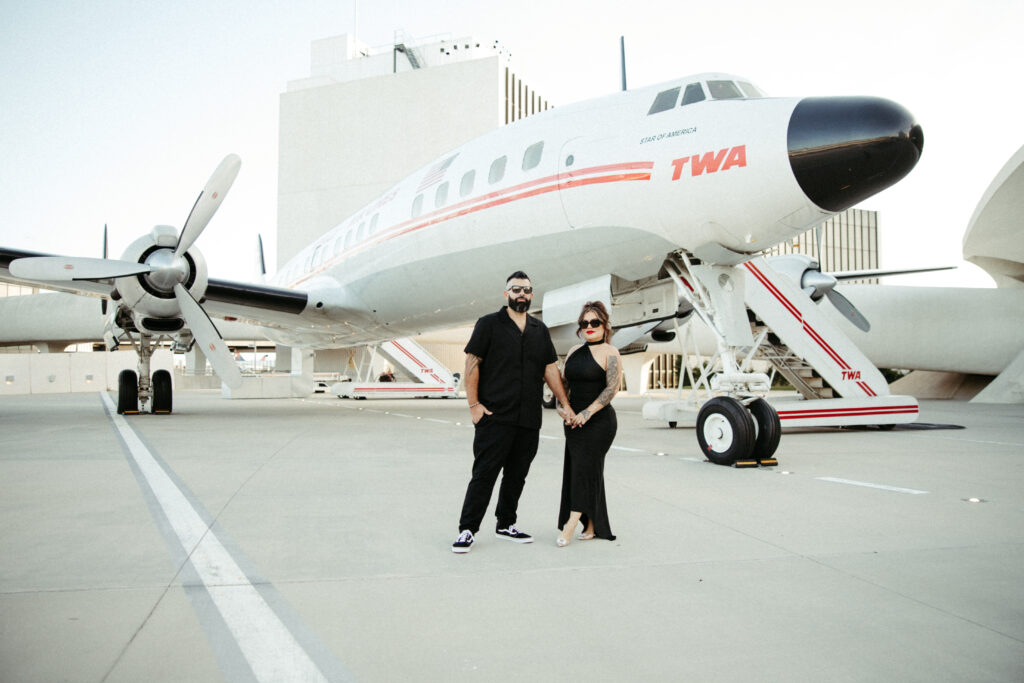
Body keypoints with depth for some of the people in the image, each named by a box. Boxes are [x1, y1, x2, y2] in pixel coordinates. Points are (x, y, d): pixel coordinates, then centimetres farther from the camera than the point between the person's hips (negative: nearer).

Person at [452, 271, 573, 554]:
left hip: (529, 421, 5)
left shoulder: (540, 330, 15)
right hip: (495, 417, -5)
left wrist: (567, 406, 12)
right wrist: (474, 405, -11)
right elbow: (472, 366, -4)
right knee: (484, 474, -4)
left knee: (516, 475, 12)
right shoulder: (489, 324, 0)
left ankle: (505, 525, 26)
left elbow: (551, 370, 16)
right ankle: (467, 529, 4)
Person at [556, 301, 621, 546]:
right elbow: (565, 383, 20)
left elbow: (612, 388, -14)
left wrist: (587, 413, -19)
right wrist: (563, 407, 3)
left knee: (585, 468, -11)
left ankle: (570, 525, -12)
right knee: (582, 470, 8)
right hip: (575, 421, 7)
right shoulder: (574, 351, 15)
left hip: (599, 420, -7)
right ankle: (592, 527, 16)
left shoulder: (610, 352, -5)